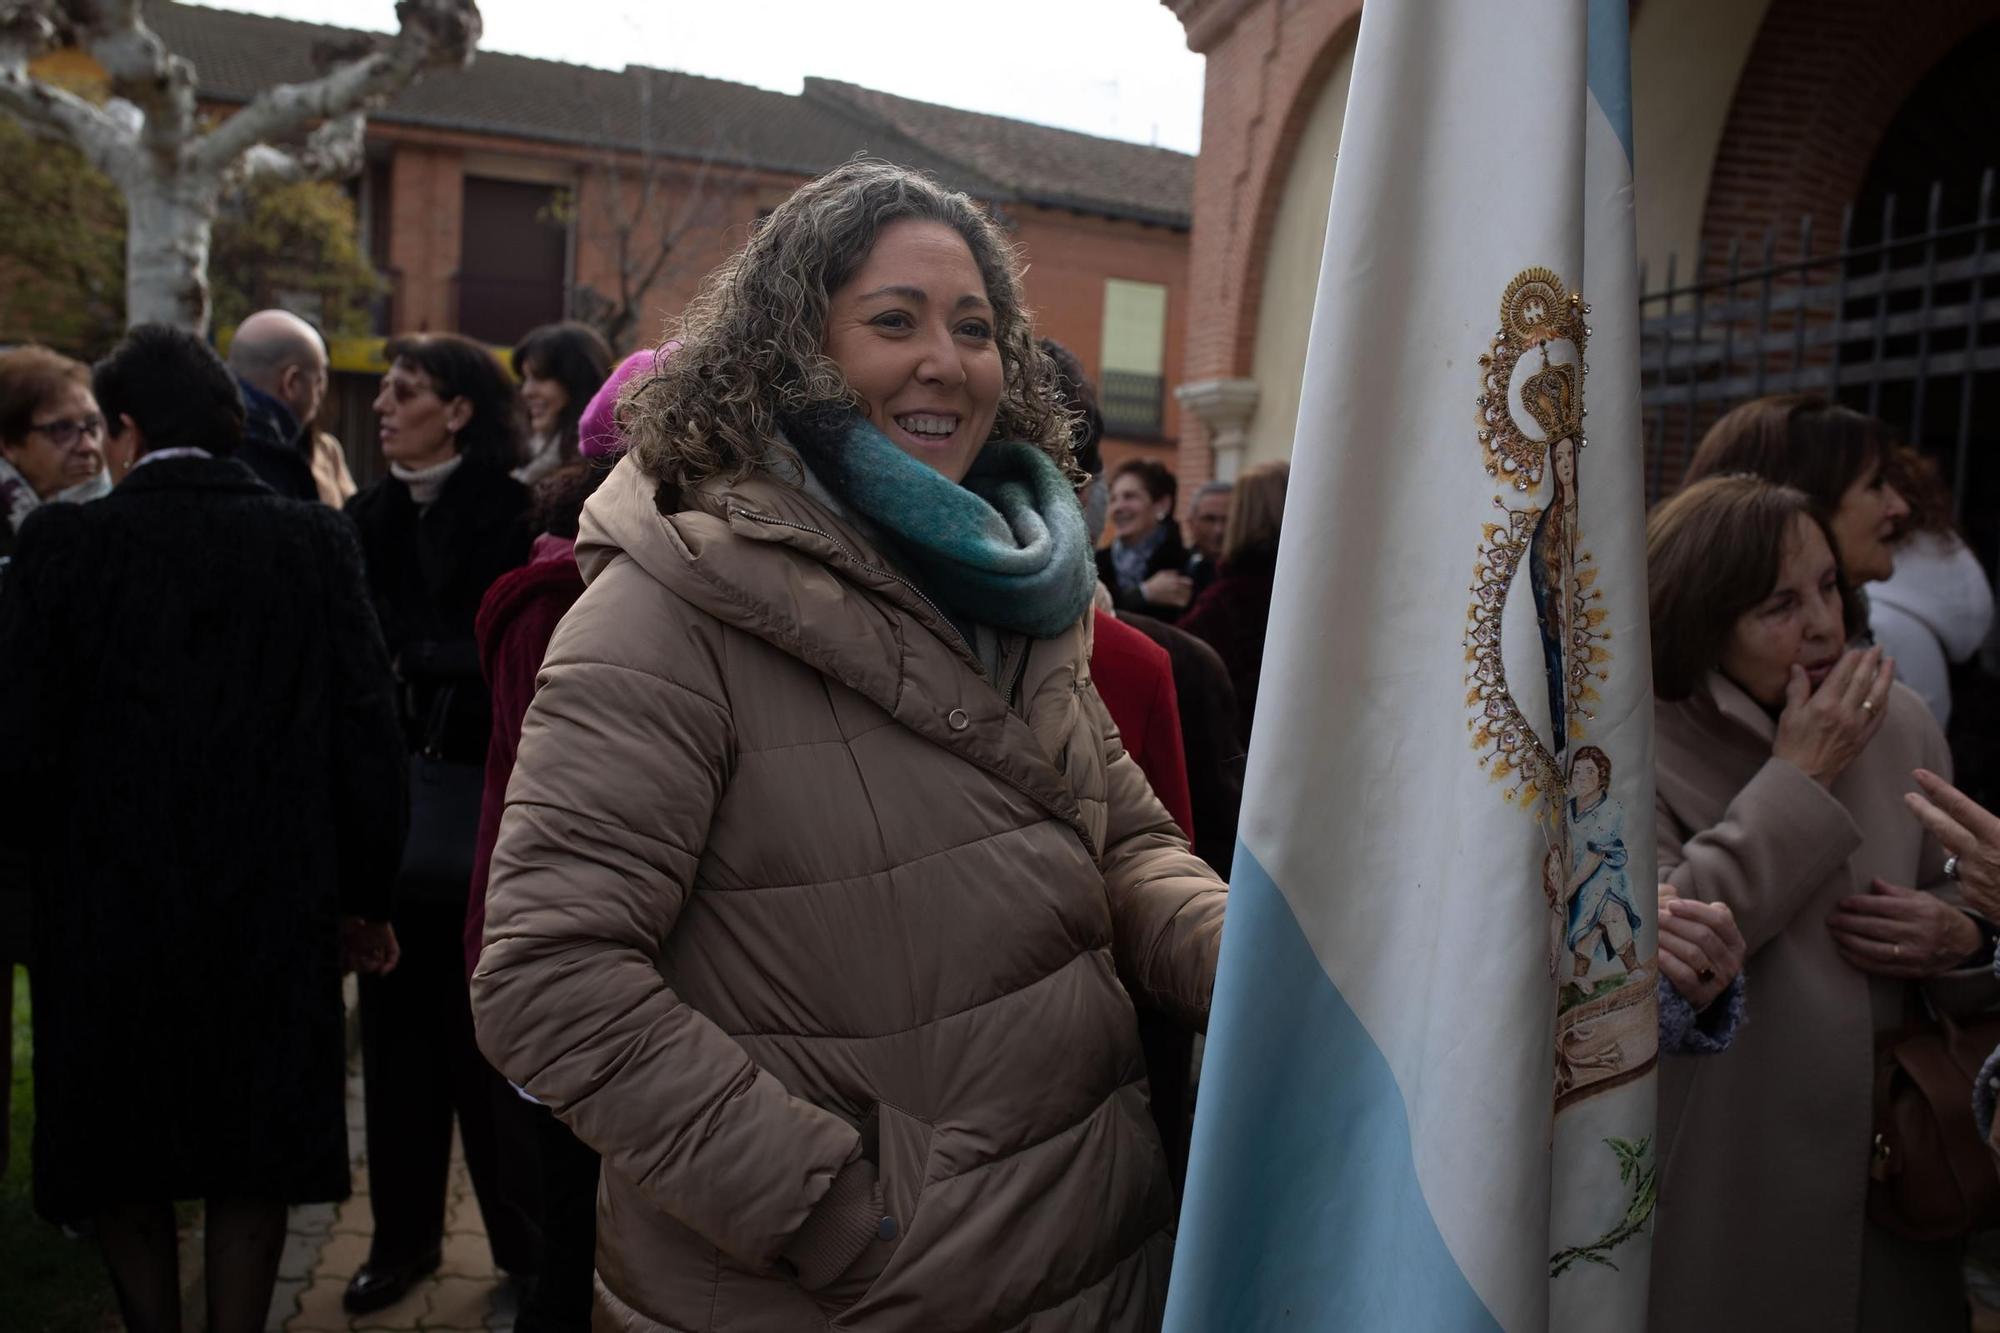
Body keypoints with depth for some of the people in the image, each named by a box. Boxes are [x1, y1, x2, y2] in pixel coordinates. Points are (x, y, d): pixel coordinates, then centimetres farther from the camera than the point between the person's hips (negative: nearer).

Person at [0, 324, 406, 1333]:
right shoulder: (316, 543, -7)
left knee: (122, 1164, 19)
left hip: (109, 903, 0)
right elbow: (369, 734, -6)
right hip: (273, 908, 1)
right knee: (255, 1160, 15)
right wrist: (363, 897, 4)